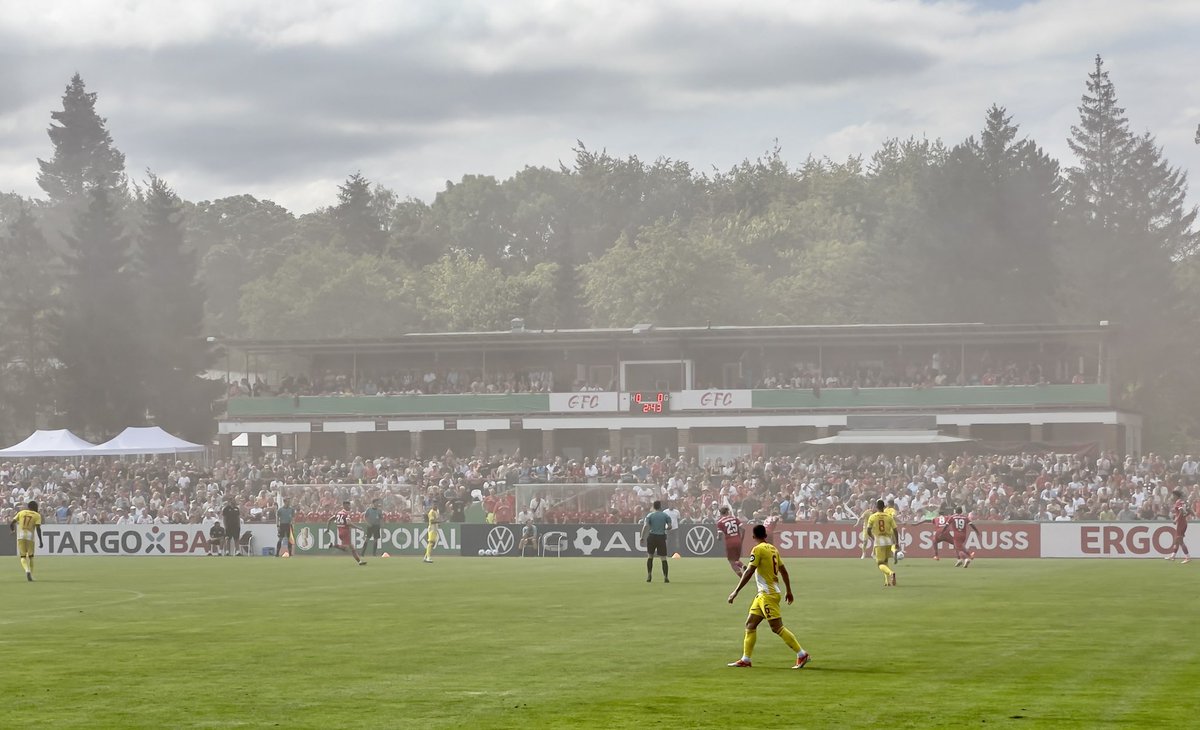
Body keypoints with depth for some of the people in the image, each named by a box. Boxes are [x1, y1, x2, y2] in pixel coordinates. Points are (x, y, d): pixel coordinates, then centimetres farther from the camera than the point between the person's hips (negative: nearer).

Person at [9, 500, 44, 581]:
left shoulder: (21, 513, 11)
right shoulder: (37, 515, 4)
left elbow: (11, 523, 7)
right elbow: (38, 528, -7)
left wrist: (11, 530, 30)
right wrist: (40, 541, -7)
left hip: (20, 536, 1)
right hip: (30, 536, -1)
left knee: (23, 556, 3)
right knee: (30, 556, 15)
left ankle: (27, 570, -23)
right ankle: (31, 574, 12)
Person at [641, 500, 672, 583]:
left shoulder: (650, 516, 2)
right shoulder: (665, 515, 3)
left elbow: (645, 526, -10)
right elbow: (669, 527, -2)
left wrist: (642, 537, -7)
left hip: (652, 536, 1)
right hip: (661, 537, -1)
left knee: (650, 556, 16)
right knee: (664, 558, 1)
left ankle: (649, 575, 13)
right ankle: (665, 577, -4)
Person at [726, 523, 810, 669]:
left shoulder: (758, 549, -13)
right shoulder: (773, 549, 11)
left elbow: (749, 572, -19)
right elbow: (783, 571, 17)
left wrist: (736, 592, -17)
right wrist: (788, 591, 25)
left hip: (768, 594, -9)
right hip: (762, 595, 9)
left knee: (777, 627, -9)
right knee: (750, 624, 11)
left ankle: (802, 654, -9)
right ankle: (745, 659, 12)